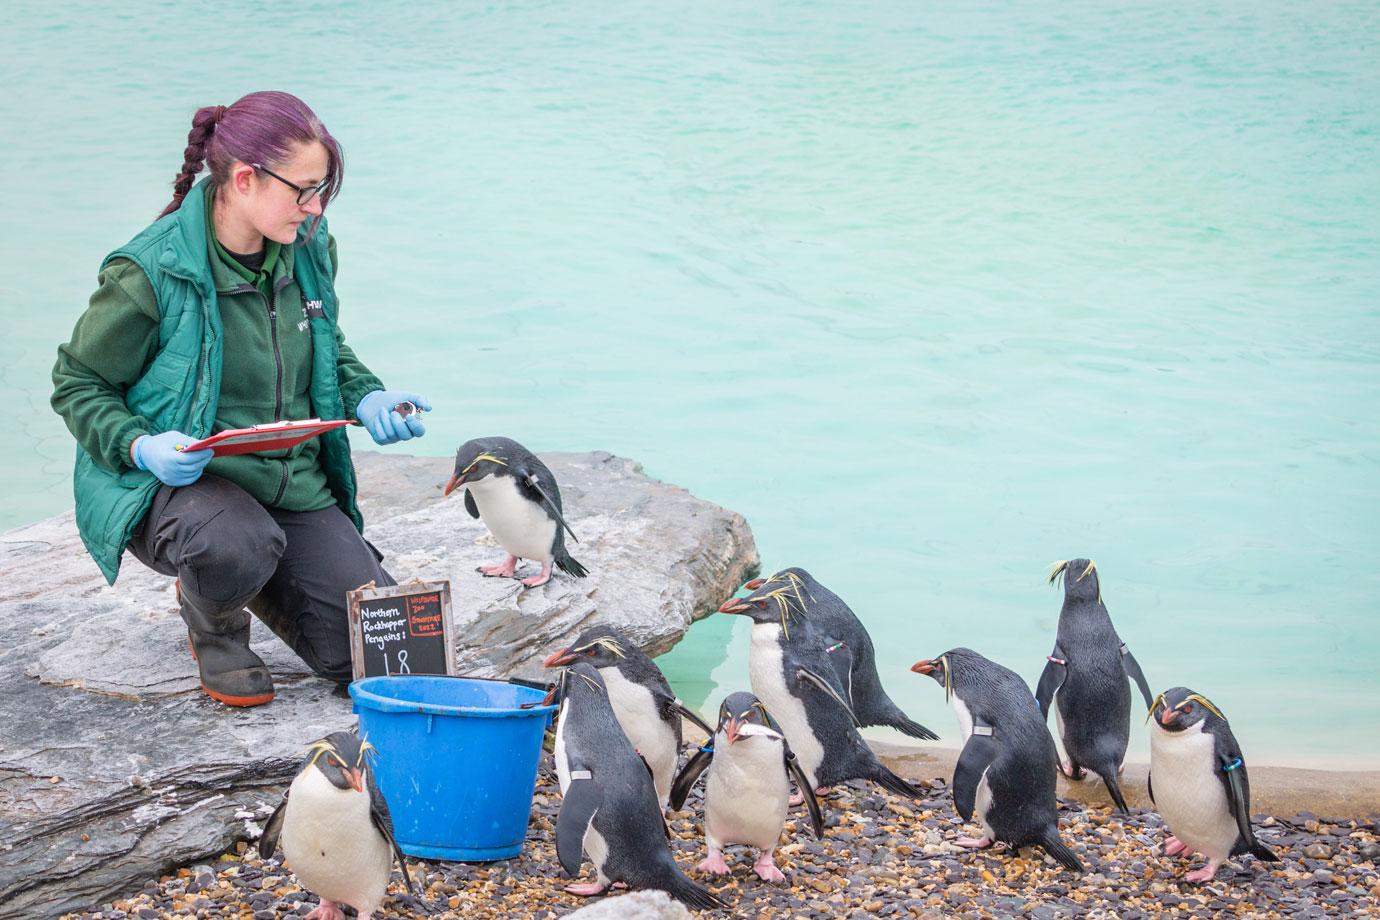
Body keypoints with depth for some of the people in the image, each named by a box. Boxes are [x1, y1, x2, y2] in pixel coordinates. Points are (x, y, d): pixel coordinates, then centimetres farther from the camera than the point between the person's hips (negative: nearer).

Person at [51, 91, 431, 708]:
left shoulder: (309, 249, 0)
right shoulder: (149, 273, -18)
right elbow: (78, 384, -7)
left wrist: (366, 399, -1)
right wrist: (141, 447, -25)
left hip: (294, 485, 5)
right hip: (176, 482, -5)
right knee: (242, 545, -41)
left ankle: (250, 579, 24)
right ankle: (213, 628, -2)